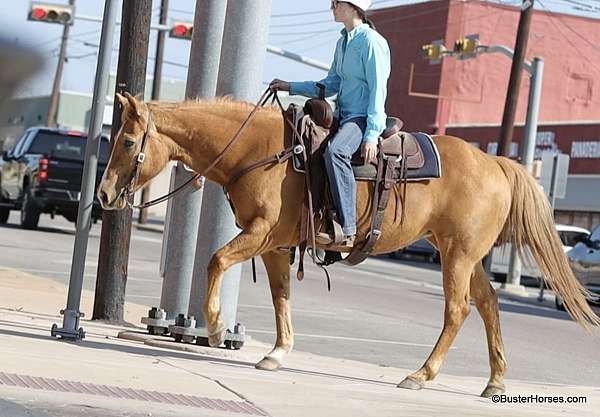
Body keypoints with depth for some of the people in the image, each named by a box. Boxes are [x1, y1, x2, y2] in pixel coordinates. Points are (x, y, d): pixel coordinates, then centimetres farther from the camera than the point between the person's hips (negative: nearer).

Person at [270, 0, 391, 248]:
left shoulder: (372, 42, -10)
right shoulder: (343, 42, 17)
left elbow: (378, 90, -14)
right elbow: (330, 85, 20)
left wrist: (372, 135, -20)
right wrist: (290, 87, 11)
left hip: (364, 118, -10)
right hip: (342, 116, 10)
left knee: (335, 150, -37)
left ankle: (346, 230, -40)